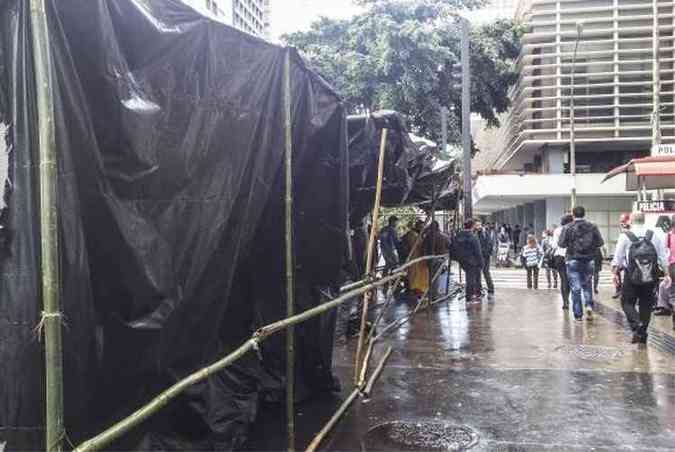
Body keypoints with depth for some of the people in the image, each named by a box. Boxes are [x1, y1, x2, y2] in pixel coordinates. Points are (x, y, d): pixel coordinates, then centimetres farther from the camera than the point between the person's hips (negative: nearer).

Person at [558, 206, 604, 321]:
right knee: (587, 284, 19)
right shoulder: (592, 227, 0)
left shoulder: (568, 228, -8)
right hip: (589, 260, 2)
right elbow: (600, 243, -1)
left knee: (575, 288, 3)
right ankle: (589, 305, -2)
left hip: (573, 260, -2)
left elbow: (561, 244, -10)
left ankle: (578, 315, 4)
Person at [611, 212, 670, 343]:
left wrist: (614, 273, 8)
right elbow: (663, 257, 4)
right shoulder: (654, 236, 2)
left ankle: (637, 325, -14)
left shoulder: (625, 236, -5)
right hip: (650, 278, 3)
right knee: (646, 305, 13)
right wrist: (667, 274, 10)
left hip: (632, 277, -3)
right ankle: (643, 334, 18)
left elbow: (617, 258, -3)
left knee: (627, 303, 8)